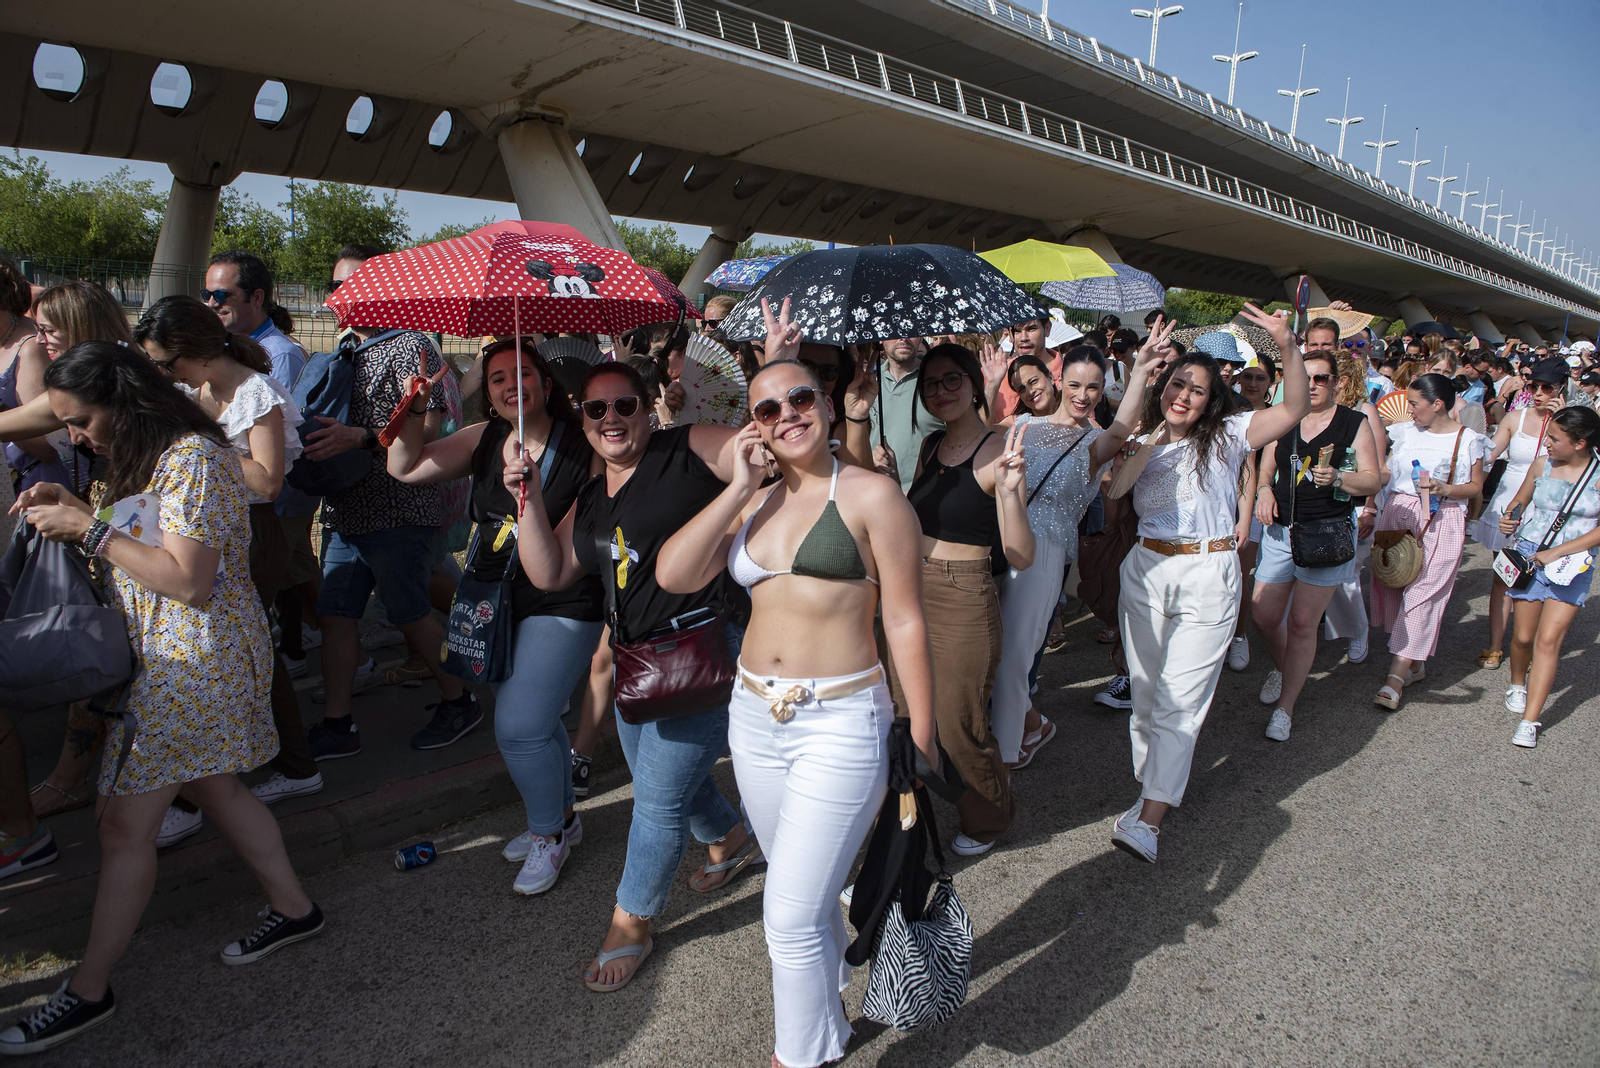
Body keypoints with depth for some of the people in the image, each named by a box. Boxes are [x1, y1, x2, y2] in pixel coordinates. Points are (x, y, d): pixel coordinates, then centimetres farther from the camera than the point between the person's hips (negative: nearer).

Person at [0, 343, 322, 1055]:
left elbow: (189, 579, -25)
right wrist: (74, 508, 4)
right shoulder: (149, 457, 13)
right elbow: (138, 545, 20)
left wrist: (91, 530, -19)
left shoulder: (193, 459, -19)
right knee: (214, 789, 18)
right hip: (170, 656, 10)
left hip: (194, 662, -10)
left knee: (125, 823, -2)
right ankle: (293, 907, 32)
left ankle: (89, 990, 11)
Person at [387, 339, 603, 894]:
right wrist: (414, 412, -8)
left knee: (518, 726, -9)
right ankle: (561, 816, 40)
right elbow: (405, 468, 7)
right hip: (496, 600, 7)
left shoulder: (582, 447, -16)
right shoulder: (484, 439, 3)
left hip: (561, 606, -7)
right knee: (535, 718, 19)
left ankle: (549, 832, 17)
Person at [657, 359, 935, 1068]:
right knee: (806, 891, 22)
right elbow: (673, 576, -6)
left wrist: (922, 740, -7)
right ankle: (825, 1011, 46)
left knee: (791, 916, -4)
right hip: (754, 716, 6)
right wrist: (740, 486, -6)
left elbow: (905, 624, -7)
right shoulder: (750, 503, 9)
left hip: (840, 724, -5)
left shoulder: (871, 495, -7)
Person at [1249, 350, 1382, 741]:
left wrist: (1337, 478, -22)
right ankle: (1282, 668, 37)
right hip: (1280, 529, 4)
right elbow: (1265, 469, 18)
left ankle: (1285, 707, 7)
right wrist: (1264, 490, -4)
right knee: (1264, 615, 4)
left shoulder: (1354, 423, 0)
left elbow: (1372, 479, -2)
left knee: (1302, 622, -4)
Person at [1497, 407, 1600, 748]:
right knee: (1523, 636, 7)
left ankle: (1529, 721, -8)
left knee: (1548, 640, -9)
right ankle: (1518, 684, 39)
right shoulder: (1542, 468, 1)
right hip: (1529, 556, 2)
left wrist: (1557, 552, -17)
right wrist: (1508, 520, -7)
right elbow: (1519, 503, 15)